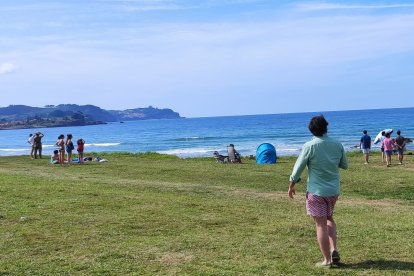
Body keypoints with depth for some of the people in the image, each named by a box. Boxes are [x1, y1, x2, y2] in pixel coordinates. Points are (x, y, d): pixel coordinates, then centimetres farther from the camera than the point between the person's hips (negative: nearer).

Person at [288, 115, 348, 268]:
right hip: (334, 190, 4)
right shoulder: (337, 145, -1)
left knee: (321, 225, 4)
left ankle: (327, 260, 10)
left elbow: (298, 168, -8)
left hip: (316, 191, -4)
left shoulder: (309, 146, -13)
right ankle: (334, 249, 10)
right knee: (329, 219, 24)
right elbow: (344, 165, 12)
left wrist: (291, 186, 5)